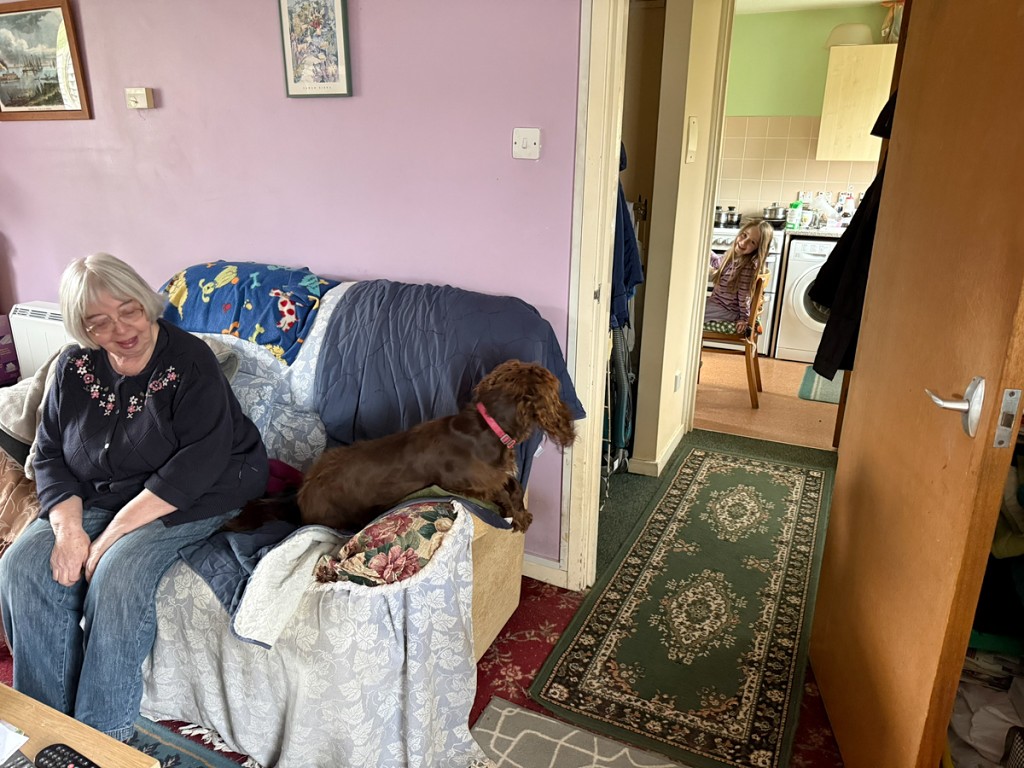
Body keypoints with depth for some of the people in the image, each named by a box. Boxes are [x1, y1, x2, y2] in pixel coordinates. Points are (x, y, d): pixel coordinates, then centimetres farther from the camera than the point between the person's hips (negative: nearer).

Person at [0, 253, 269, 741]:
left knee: (118, 574, -29)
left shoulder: (189, 361, -16)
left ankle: (103, 737, -11)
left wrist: (114, 532, -24)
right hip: (96, 498, 6)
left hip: (191, 499, -6)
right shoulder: (74, 368, 3)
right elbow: (50, 455, 4)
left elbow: (200, 462, -23)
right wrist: (68, 529, -14)